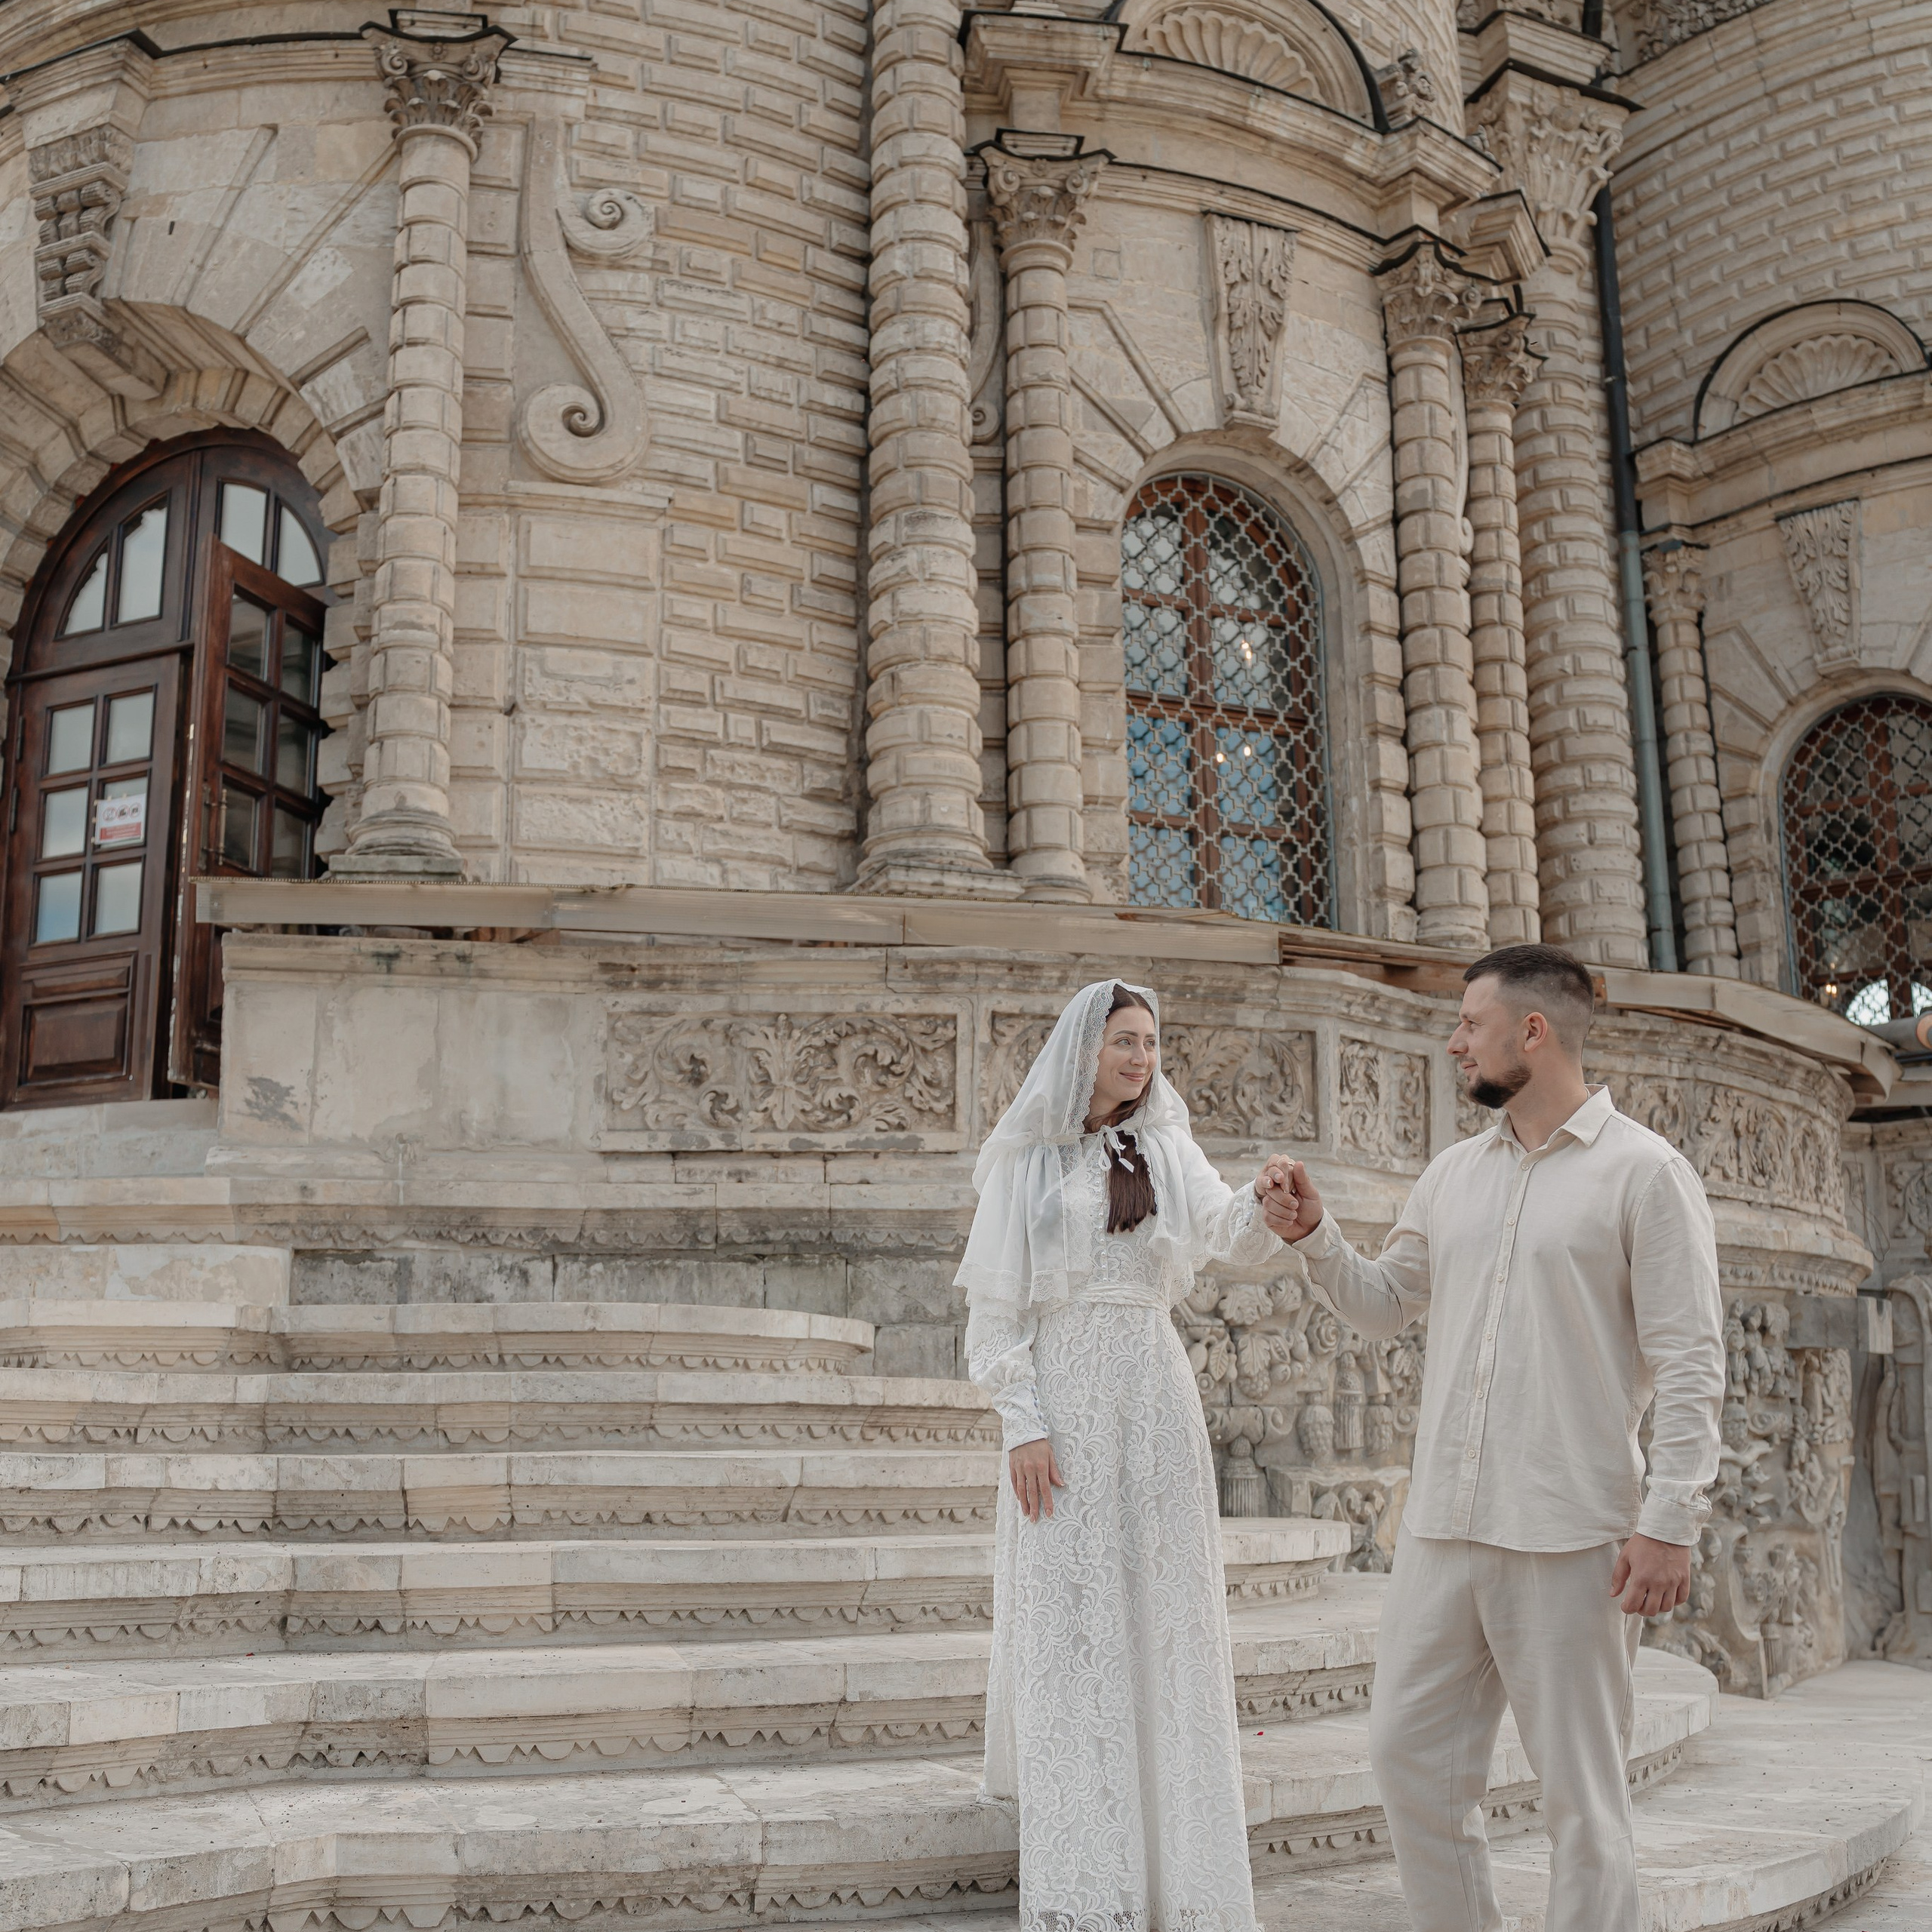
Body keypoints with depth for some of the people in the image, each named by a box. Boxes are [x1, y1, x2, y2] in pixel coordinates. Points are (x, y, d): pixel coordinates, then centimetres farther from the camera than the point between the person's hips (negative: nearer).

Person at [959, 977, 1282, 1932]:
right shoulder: (1025, 1164, 1)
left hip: (1155, 1397, 3)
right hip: (1064, 1395, -3)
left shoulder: (1165, 1150, 9)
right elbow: (996, 1307, -1)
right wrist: (1021, 1424, -10)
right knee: (1069, 1617, -2)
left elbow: (1231, 1233, -7)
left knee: (1161, 1611, 4)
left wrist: (1270, 1200, -29)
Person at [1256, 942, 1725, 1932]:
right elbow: (1381, 1305, 19)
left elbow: (1690, 1363, -9)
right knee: (1410, 1757, 9)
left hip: (1572, 1541, -6)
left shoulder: (1645, 1171, -5)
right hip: (1442, 1525, 6)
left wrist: (1670, 1521, -15)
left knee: (1581, 1794, 4)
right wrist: (1312, 1235, 3)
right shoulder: (1454, 1173, 13)